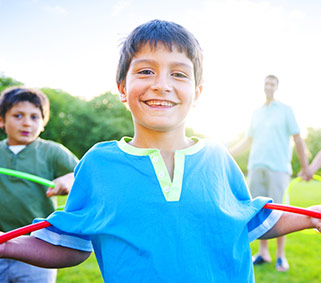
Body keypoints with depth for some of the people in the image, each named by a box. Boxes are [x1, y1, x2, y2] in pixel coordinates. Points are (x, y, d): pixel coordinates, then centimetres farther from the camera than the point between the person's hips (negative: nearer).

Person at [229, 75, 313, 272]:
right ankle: (263, 252, 14)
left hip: (278, 167, -4)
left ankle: (281, 255, 7)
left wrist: (305, 166, 0)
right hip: (256, 166, 4)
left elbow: (297, 138, 4)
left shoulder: (285, 110, 7)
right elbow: (249, 141, 23)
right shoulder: (256, 113, 18)